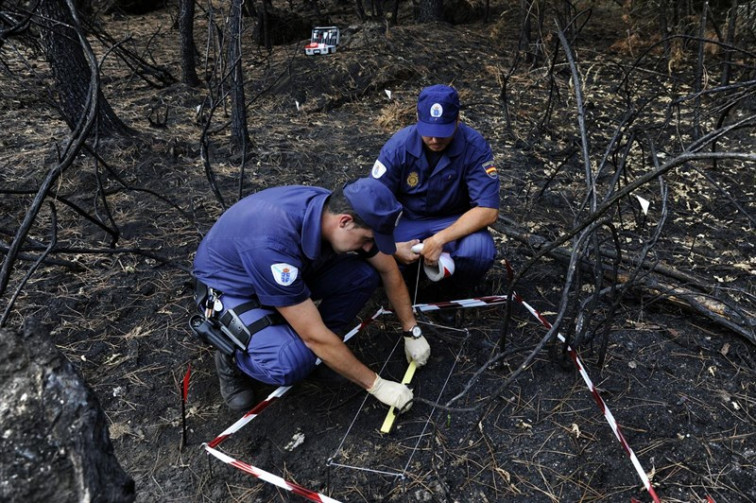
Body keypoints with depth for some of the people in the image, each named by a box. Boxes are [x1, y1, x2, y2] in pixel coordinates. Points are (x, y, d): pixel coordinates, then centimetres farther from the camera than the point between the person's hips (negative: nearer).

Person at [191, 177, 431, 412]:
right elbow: (314, 336, -32)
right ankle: (232, 359, 0)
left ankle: (315, 347, 5)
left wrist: (412, 332, 2)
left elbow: (389, 270, -3)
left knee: (365, 274, -15)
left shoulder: (338, 208, -20)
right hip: (231, 290, -6)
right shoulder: (274, 244, -41)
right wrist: (376, 385, -23)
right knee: (291, 363, -33)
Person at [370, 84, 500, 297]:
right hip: (408, 221, 1)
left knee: (479, 250, -34)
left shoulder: (475, 147, -20)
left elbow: (488, 210, -24)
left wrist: (440, 239, -32)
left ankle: (457, 288, 1)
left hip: (456, 223, -1)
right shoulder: (398, 146, -18)